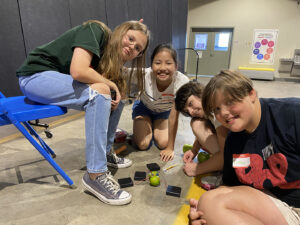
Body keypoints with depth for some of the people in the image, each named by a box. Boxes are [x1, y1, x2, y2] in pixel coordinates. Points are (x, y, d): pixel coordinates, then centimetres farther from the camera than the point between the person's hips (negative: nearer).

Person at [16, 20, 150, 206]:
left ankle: (105, 152, 8)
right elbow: (78, 71, -31)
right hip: (36, 76, -8)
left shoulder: (113, 59, 5)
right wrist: (110, 84, -19)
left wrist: (117, 97, -23)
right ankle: (95, 175, -27)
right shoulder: (95, 30, -17)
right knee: (99, 91, -29)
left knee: (118, 93, 2)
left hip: (63, 83, 8)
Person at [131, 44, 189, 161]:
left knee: (163, 143, -14)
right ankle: (148, 128, 21)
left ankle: (155, 128, 20)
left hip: (164, 111, 1)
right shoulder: (145, 75, -38)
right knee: (142, 145, -12)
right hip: (144, 107, 0)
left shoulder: (182, 81, -35)